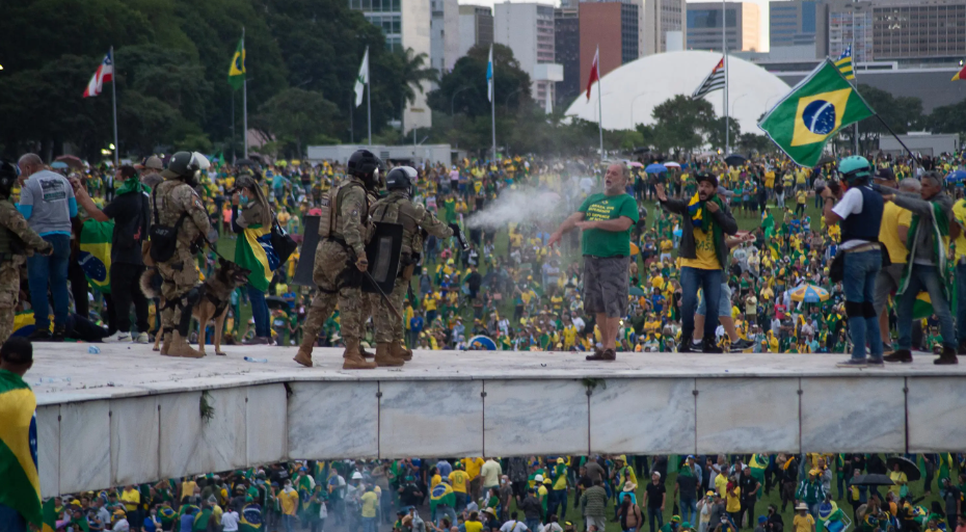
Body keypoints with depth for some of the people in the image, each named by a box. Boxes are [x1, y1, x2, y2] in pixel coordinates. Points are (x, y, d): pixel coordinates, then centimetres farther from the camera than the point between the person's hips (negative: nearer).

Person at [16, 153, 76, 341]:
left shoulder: (29, 183, -7)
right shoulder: (63, 180, 9)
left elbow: (24, 213, -10)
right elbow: (73, 211, 11)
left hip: (40, 237, -5)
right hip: (63, 236, 5)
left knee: (38, 283, 1)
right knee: (59, 283, 9)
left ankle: (42, 327, -3)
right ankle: (60, 327, 7)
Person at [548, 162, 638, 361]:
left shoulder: (627, 201, -1)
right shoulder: (593, 200, 19)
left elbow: (624, 224, -16)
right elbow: (576, 217, 11)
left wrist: (595, 224, -19)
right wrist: (560, 231, -7)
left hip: (615, 259, -7)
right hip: (591, 256, 7)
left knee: (612, 305, -10)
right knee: (599, 305, 8)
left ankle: (611, 347, -11)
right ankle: (604, 345, 14)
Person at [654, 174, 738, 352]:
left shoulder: (721, 207, 4)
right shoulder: (690, 204, -1)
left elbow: (733, 229, -6)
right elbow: (674, 206, -23)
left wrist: (717, 213, -18)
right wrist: (664, 200, -47)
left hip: (714, 266, 2)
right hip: (691, 264, -2)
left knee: (713, 304, 2)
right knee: (688, 301, -11)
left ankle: (709, 341, 14)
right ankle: (686, 339, 3)